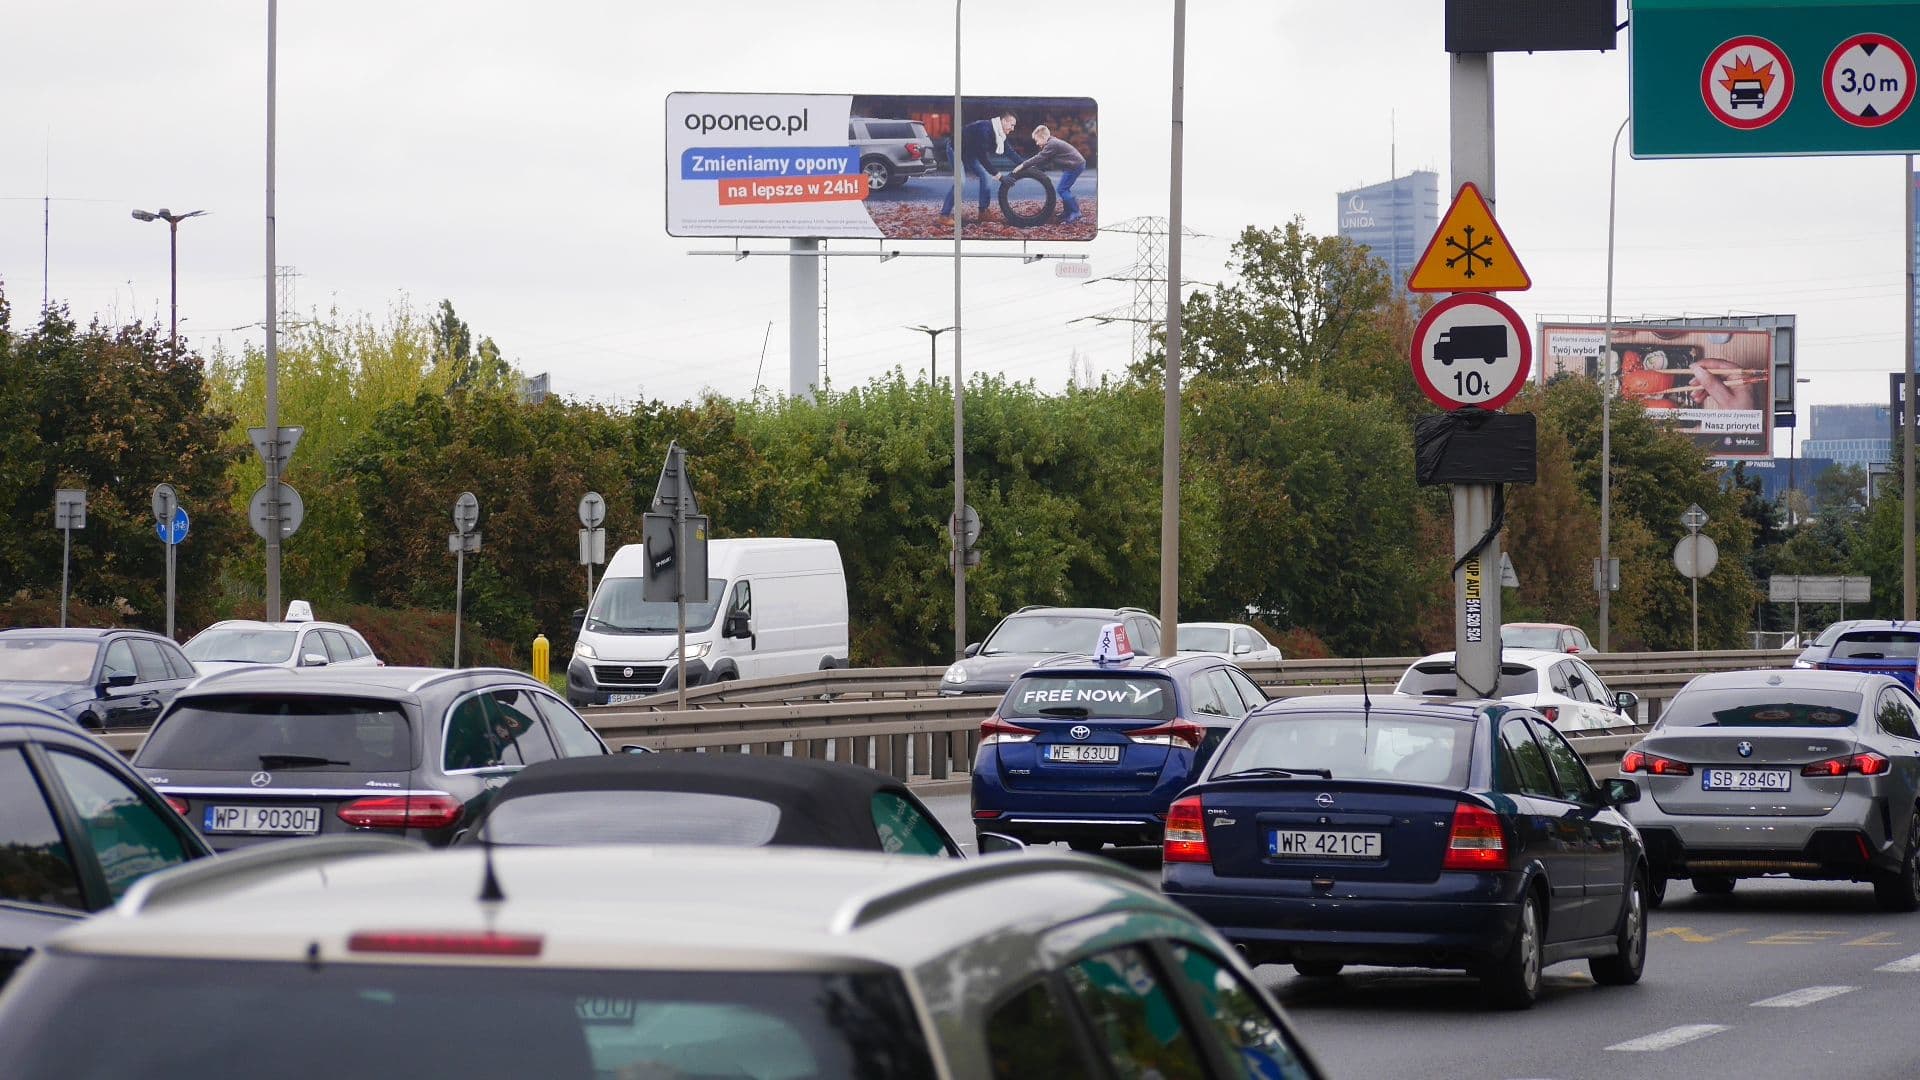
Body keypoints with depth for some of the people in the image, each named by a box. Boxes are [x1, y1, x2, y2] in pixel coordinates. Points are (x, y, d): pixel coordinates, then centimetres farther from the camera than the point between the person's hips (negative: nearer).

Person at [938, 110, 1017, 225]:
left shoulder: (999, 133, -4)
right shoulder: (986, 129, -32)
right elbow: (981, 155, -34)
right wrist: (994, 173, -33)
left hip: (970, 153, 9)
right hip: (957, 150, -9)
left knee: (985, 176, 3)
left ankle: (983, 211, 12)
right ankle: (944, 216, -22)